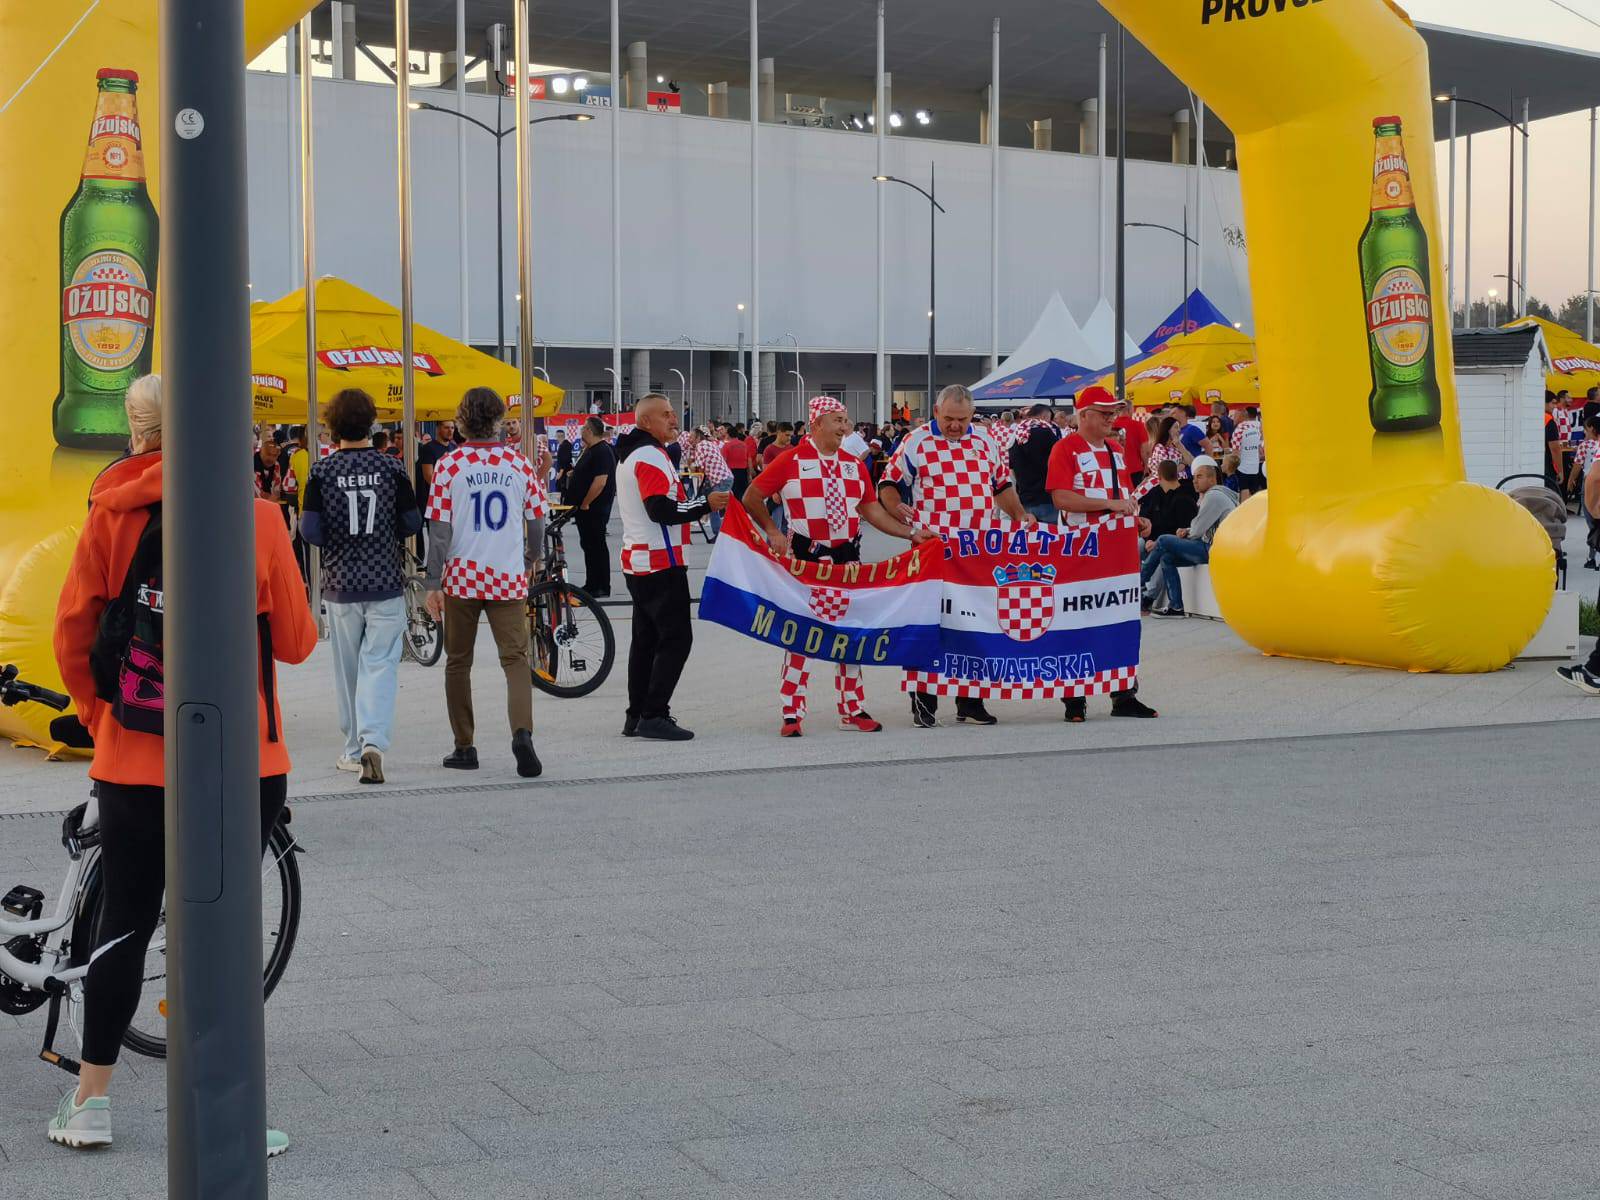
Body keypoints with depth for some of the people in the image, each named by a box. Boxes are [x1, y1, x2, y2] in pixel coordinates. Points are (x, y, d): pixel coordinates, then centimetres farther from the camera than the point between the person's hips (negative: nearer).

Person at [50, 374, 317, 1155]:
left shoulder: (112, 514, -3)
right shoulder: (255, 517, -8)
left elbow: (73, 632, -1)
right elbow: (294, 641, -4)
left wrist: (95, 713, 15)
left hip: (134, 760, 2)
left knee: (123, 923, 13)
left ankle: (90, 1104, 22)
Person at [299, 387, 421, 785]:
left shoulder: (322, 471, -5)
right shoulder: (391, 467, -4)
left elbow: (311, 531, -8)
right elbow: (412, 523, -1)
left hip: (341, 583, 1)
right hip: (386, 582, -1)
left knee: (347, 666, 11)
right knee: (380, 663, 0)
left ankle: (355, 749, 18)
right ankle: (374, 741, -19)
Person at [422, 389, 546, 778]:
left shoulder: (449, 465, -5)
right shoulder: (519, 462, 1)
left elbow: (439, 529, -7)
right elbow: (537, 522, 6)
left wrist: (433, 583, -3)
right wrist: (530, 562, 24)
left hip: (462, 576, -1)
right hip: (509, 577, 1)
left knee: (458, 662, 12)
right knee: (515, 658, 0)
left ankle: (464, 747, 16)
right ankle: (522, 732, -23)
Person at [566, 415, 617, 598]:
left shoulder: (602, 451, -17)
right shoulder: (588, 450, 14)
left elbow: (600, 481, -24)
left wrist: (585, 504, -20)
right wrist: (573, 474, 9)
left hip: (594, 508, -10)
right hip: (583, 508, 10)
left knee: (596, 545, -5)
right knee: (587, 544, 14)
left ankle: (603, 587, 0)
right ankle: (591, 585, 21)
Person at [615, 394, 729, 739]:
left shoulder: (629, 456, 18)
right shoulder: (651, 456, -14)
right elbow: (661, 509, -23)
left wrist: (693, 505, 15)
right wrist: (705, 504, -19)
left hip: (636, 561, 11)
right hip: (661, 563, -11)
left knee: (646, 638, 14)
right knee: (676, 637, -10)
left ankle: (636, 717, 17)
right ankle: (654, 715, -13)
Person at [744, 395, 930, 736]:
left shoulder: (853, 465, 12)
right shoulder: (791, 460, -5)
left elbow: (871, 509, 13)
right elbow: (752, 497, -3)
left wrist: (910, 533, 4)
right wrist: (773, 532, -13)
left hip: (847, 557, 5)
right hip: (805, 558, -5)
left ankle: (852, 710, 19)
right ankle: (792, 714, 3)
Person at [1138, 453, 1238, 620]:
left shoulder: (1213, 496, -13)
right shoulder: (1213, 494, 20)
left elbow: (1197, 530, -16)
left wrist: (1188, 532, 7)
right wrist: (1187, 531, 6)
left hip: (1214, 550, -10)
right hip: (1211, 547, 10)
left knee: (1163, 541, -8)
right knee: (1166, 557, 4)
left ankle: (1137, 583, 5)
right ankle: (1176, 607, 1)